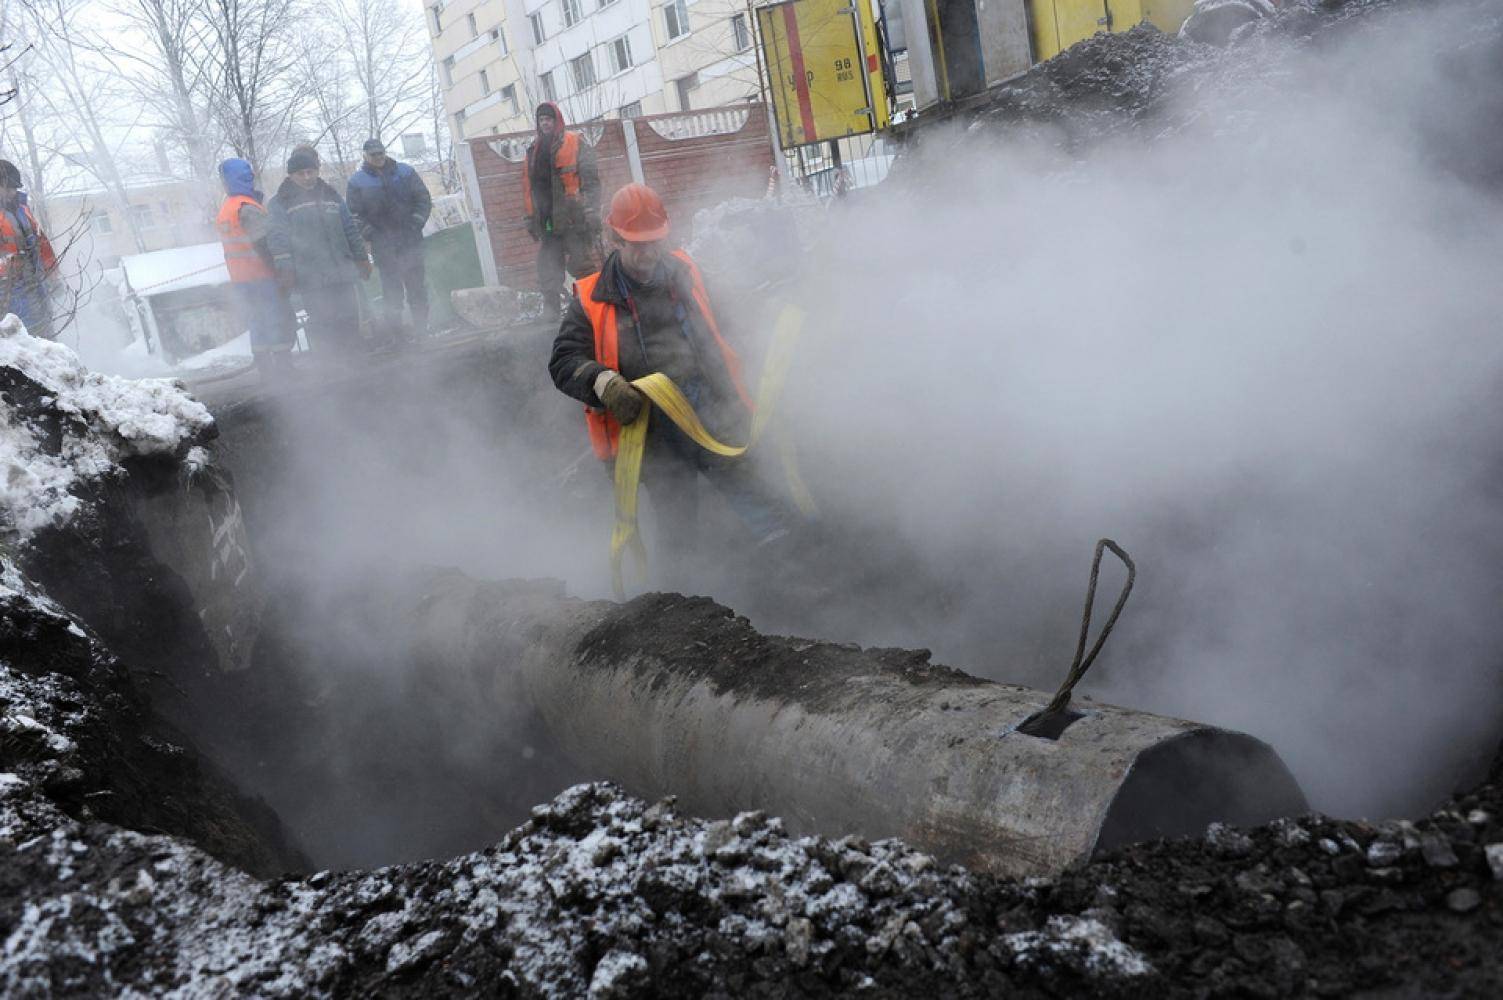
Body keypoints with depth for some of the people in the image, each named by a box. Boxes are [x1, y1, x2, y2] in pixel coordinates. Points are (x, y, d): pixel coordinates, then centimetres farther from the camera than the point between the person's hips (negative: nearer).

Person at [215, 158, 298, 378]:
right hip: (261, 276, -9)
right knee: (279, 319, -5)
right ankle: (283, 364, -7)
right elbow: (265, 242, -20)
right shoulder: (247, 208, -16)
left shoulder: (224, 211, 14)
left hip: (239, 279, 9)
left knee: (257, 323, 14)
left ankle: (265, 368, 17)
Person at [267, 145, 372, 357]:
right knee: (323, 324, -8)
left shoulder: (330, 195, 16)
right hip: (311, 278, -4)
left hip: (343, 273, 5)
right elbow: (277, 237, -6)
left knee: (350, 321, 7)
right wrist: (284, 268, -16)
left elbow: (350, 228, 20)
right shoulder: (279, 203, 2)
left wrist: (362, 258, 18)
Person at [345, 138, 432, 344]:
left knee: (417, 284, 7)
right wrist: (370, 234, -9)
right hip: (383, 246, -2)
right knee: (392, 288, -3)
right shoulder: (357, 182, 2)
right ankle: (395, 330, 2)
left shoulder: (405, 172, 8)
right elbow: (354, 214, 0)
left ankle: (421, 326, 17)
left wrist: (417, 222, -2)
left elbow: (423, 198, 8)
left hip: (411, 240, 2)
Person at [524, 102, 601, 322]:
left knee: (585, 263, -6)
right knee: (548, 266, 4)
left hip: (575, 219, -6)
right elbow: (528, 188, 20)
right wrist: (531, 218, 15)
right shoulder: (533, 152, 17)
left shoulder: (576, 145, 0)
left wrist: (591, 211, -15)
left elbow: (591, 180, -7)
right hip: (547, 220, 6)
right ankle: (551, 306, 9)